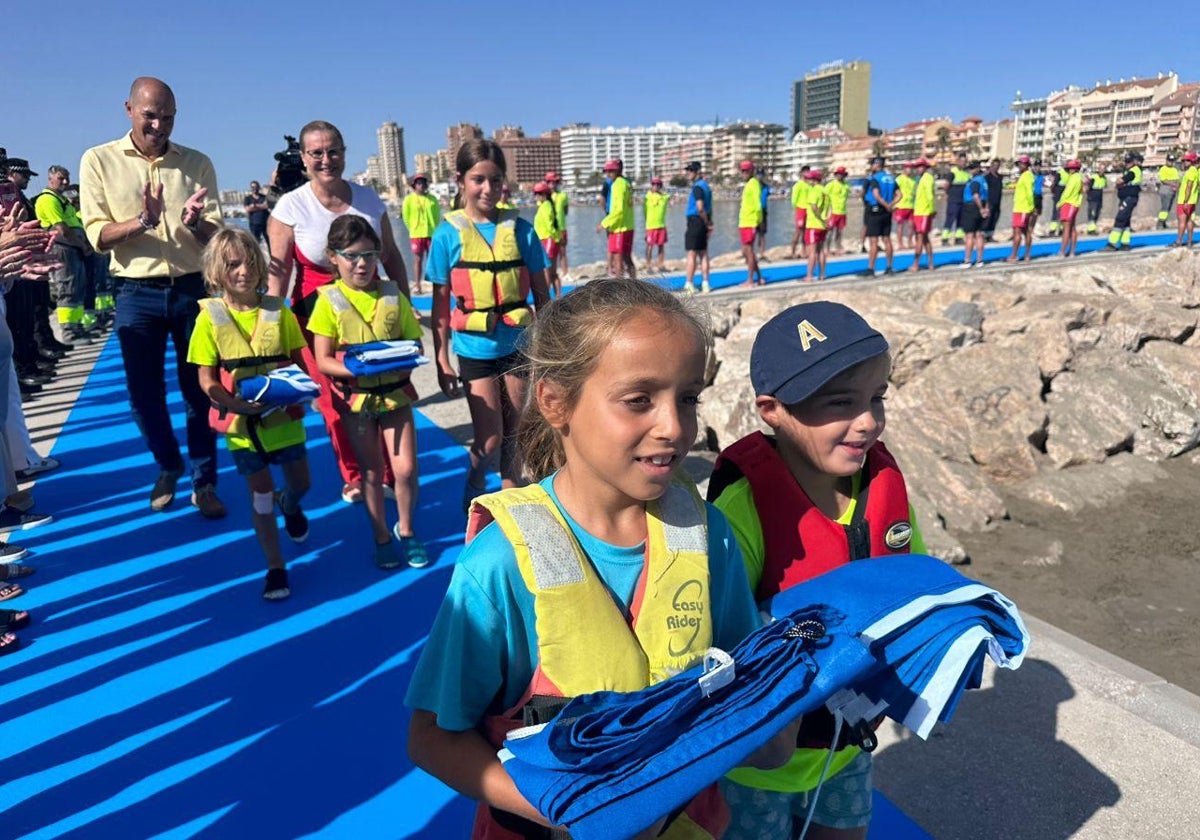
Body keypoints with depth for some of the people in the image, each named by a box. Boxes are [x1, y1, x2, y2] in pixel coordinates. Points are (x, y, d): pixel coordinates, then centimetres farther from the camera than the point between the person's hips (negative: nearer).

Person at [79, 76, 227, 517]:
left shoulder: (197, 163, 3)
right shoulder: (99, 160, 1)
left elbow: (215, 234, 0)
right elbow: (97, 235, -5)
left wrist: (193, 221, -22)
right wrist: (144, 221, -22)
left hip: (193, 289, 0)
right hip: (137, 294, 0)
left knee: (199, 389, 4)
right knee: (144, 393, 9)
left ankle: (204, 482, 16)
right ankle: (168, 467, 32)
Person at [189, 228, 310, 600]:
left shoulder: (278, 311, -3)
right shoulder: (210, 317, -8)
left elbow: (300, 361, 3)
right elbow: (207, 379, -8)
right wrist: (236, 403, -24)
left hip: (283, 414, 2)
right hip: (241, 420, -2)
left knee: (300, 483, 15)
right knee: (260, 494, 5)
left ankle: (289, 506, 53)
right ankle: (276, 567, 18)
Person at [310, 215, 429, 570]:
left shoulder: (393, 295, -1)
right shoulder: (329, 300, -7)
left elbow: (414, 344, 2)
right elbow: (323, 361, -9)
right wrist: (358, 369, -26)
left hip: (395, 392, 1)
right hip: (355, 396, -1)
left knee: (406, 469, 0)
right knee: (372, 472, 9)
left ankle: (405, 529, 25)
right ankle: (382, 537, 27)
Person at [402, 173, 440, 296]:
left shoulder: (432, 199, 4)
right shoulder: (409, 199, -1)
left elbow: (437, 216, 6)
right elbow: (406, 217, 1)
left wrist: (435, 229, 0)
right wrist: (413, 229, 1)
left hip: (432, 234, 2)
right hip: (416, 235, -1)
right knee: (418, 260, 2)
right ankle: (417, 286, 6)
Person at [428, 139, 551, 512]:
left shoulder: (520, 229, -1)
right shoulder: (449, 233, -5)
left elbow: (541, 293, 5)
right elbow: (441, 302, -1)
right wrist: (441, 359, -1)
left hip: (518, 345, 2)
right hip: (475, 349, -2)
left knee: (513, 435, 13)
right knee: (490, 440, -2)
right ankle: (473, 494, 26)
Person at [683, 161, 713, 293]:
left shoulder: (697, 187, -14)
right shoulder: (706, 186, 16)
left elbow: (700, 208, -21)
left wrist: (707, 224, -12)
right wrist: (709, 223, 15)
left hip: (695, 222, -9)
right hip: (703, 223, 9)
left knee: (692, 254, -5)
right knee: (703, 254, 9)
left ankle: (689, 284, -3)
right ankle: (705, 283, 11)